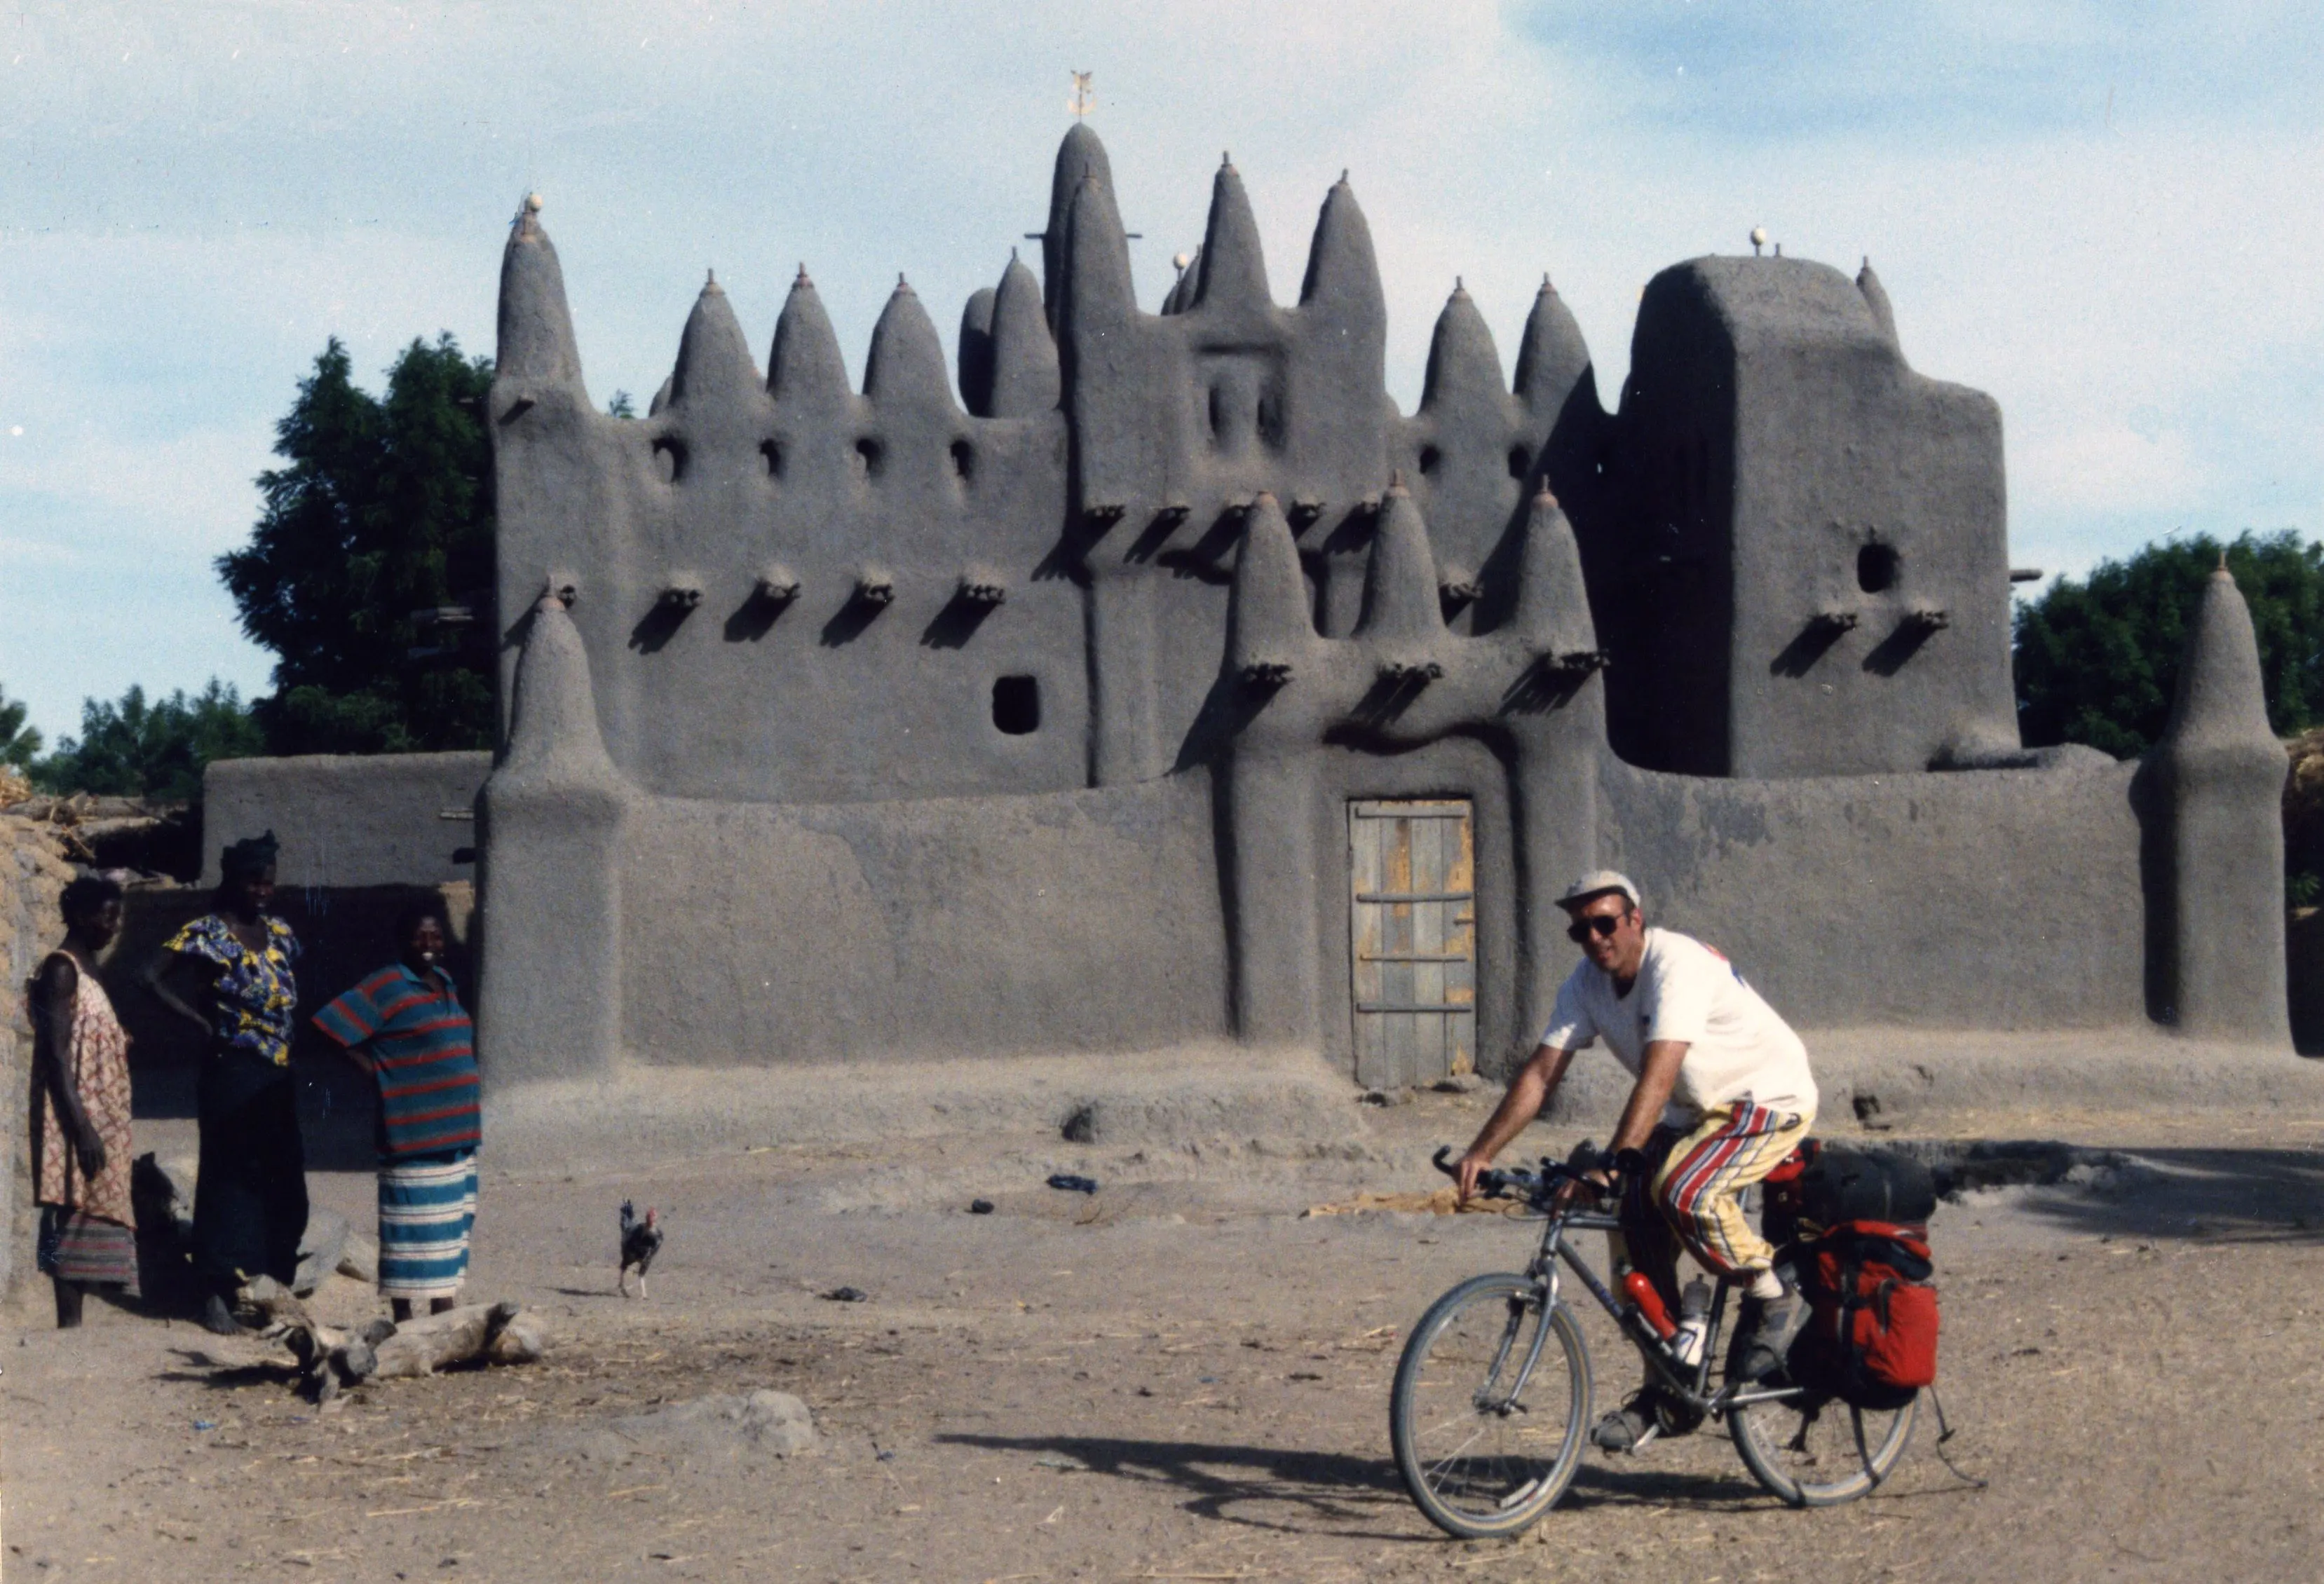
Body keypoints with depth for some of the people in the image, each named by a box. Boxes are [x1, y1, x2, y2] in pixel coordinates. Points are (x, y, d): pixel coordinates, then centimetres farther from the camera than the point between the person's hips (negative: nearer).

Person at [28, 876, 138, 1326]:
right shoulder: (61, 969, -10)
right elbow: (55, 1056, -18)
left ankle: (74, 1329, 8)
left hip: (97, 1117, 10)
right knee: (75, 1220, -11)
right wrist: (83, 1128, -23)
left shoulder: (87, 969, 19)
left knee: (90, 1220, 7)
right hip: (77, 1119, -10)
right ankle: (70, 1328, -13)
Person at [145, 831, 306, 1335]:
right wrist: (201, 1021, -12)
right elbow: (154, 977, -15)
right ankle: (216, 1295, 1)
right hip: (231, 1074, -6)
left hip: (278, 1077, 6)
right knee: (228, 1177, -3)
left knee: (282, 1180, 9)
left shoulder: (280, 933, 11)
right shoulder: (208, 933, -8)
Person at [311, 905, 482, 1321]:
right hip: (413, 1131, -8)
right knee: (410, 1225, -4)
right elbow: (334, 1029, -14)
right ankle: (403, 1316, 2)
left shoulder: (444, 982, 13)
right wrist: (380, 1076, -10)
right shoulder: (386, 987, -9)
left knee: (452, 1221, 12)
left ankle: (444, 1309, 21)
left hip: (455, 1131, 8)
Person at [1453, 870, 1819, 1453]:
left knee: (1682, 1190, -31)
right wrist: (1479, 1154, -18)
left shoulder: (1677, 964, -27)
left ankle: (1775, 1300, -7)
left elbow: (1657, 1078, -37)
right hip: (1695, 1113, 8)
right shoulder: (1586, 985, -3)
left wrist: (1610, 1164, -47)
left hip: (1770, 1099, -8)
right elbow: (1540, 1076, -7)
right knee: (1631, 1215, -8)